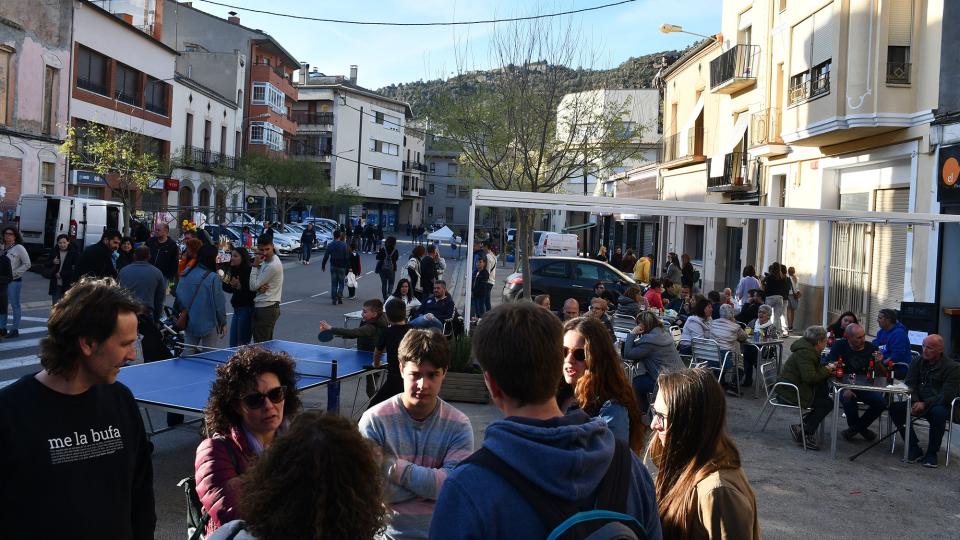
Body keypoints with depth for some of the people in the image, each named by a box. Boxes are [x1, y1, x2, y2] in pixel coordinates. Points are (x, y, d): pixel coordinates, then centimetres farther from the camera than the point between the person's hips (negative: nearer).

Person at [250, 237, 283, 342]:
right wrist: (259, 287, -11)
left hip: (266, 309, -10)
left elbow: (253, 286, -15)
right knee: (267, 342, 13)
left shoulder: (273, 266, -19)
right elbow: (256, 284, 12)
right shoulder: (266, 261, 12)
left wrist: (255, 265, -12)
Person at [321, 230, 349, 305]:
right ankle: (340, 296, -11)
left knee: (334, 283, 8)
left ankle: (334, 299, 5)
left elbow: (326, 256, -1)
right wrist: (347, 267, 1)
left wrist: (323, 265, 9)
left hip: (333, 266, 1)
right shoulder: (344, 245, -5)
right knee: (341, 283, 9)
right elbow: (347, 257, -6)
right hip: (342, 267, -1)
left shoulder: (330, 245, -2)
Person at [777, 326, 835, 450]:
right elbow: (810, 377, -28)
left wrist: (827, 368, 4)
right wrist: (826, 370, -12)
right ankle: (802, 432, -3)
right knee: (827, 404, -7)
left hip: (792, 387, 10)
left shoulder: (808, 349, 11)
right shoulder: (804, 353, -22)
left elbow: (813, 370, 21)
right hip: (790, 392, -10)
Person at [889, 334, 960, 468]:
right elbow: (910, 385, 2)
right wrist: (915, 402, -18)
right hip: (919, 403, 5)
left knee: (938, 412, -38)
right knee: (895, 408, -21)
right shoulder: (918, 363, 9)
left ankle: (932, 453, -19)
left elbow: (947, 395, -15)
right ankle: (914, 449, -16)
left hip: (941, 405, -4)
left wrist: (925, 404, -26)